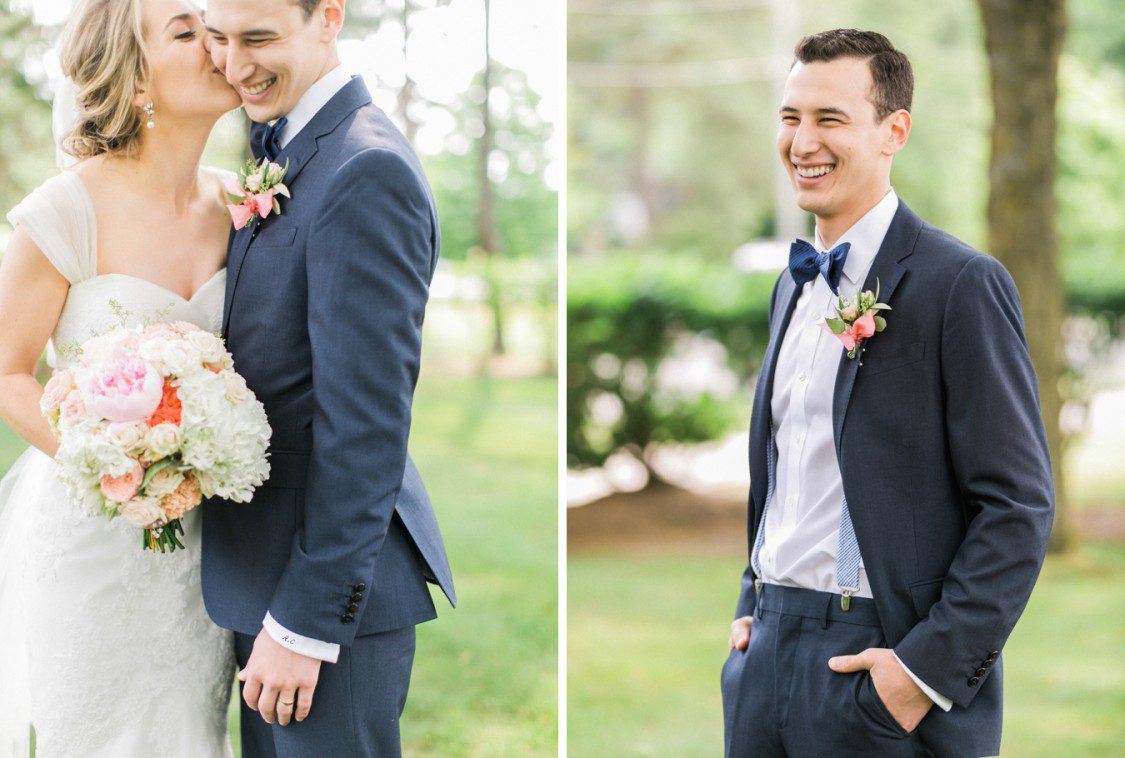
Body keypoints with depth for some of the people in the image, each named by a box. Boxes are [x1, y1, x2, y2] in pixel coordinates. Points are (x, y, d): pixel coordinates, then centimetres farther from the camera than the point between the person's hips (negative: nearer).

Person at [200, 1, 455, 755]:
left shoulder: (367, 172, -19)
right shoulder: (279, 149, 12)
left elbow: (366, 422, -22)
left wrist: (304, 624, -20)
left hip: (330, 581, -9)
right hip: (267, 574, 9)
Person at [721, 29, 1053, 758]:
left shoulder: (961, 284, -10)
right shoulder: (794, 286, 14)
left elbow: (1019, 506, -13)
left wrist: (930, 669, -17)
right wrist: (753, 604, 12)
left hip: (879, 662, -7)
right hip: (767, 652, 7)